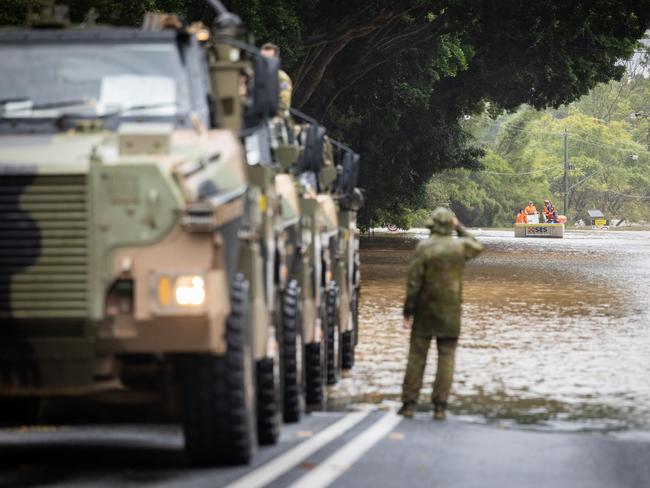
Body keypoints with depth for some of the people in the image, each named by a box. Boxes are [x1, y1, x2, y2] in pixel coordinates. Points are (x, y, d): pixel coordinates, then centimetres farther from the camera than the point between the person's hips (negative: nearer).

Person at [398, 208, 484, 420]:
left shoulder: (424, 248, -10)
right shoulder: (460, 246, -3)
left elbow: (413, 282, -10)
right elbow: (477, 247, 23)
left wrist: (408, 311, -4)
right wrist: (460, 228, 23)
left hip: (425, 312, -1)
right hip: (450, 313, 1)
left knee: (417, 356, 5)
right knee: (446, 357, 4)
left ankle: (409, 403, 5)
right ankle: (440, 406, 0)